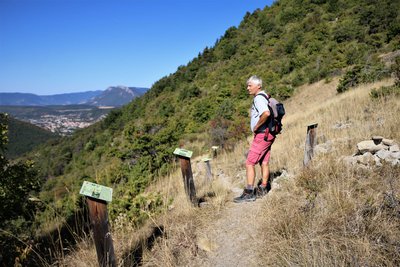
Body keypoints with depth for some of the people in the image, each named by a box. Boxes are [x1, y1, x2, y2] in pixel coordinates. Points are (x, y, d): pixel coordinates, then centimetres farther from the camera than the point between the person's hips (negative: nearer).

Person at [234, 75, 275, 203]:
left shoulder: (259, 98, -15)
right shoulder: (264, 97, 16)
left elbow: (266, 113, -33)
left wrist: (256, 126, -20)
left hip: (262, 134, -10)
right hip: (268, 134, 10)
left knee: (250, 163, -7)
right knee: (264, 163, 14)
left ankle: (249, 193, -5)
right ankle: (263, 190, 22)